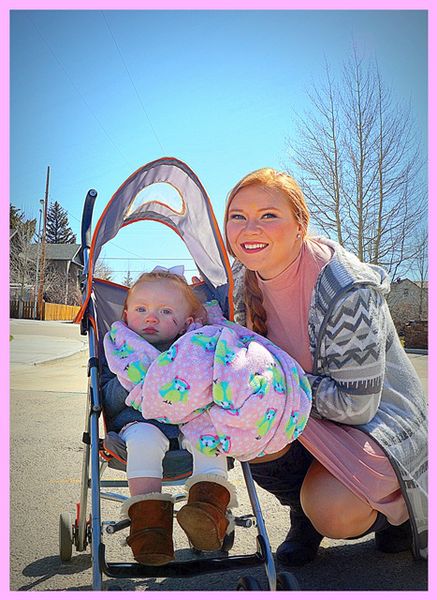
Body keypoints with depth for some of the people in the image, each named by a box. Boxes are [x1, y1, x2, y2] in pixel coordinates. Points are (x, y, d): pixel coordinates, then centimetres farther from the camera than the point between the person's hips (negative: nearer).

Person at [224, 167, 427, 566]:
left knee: (332, 512, -28)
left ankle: (399, 512, 10)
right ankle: (304, 516, 7)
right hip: (310, 415, 6)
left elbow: (356, 404, -28)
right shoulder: (245, 278, -8)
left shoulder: (346, 289, -30)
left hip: (377, 416, -5)